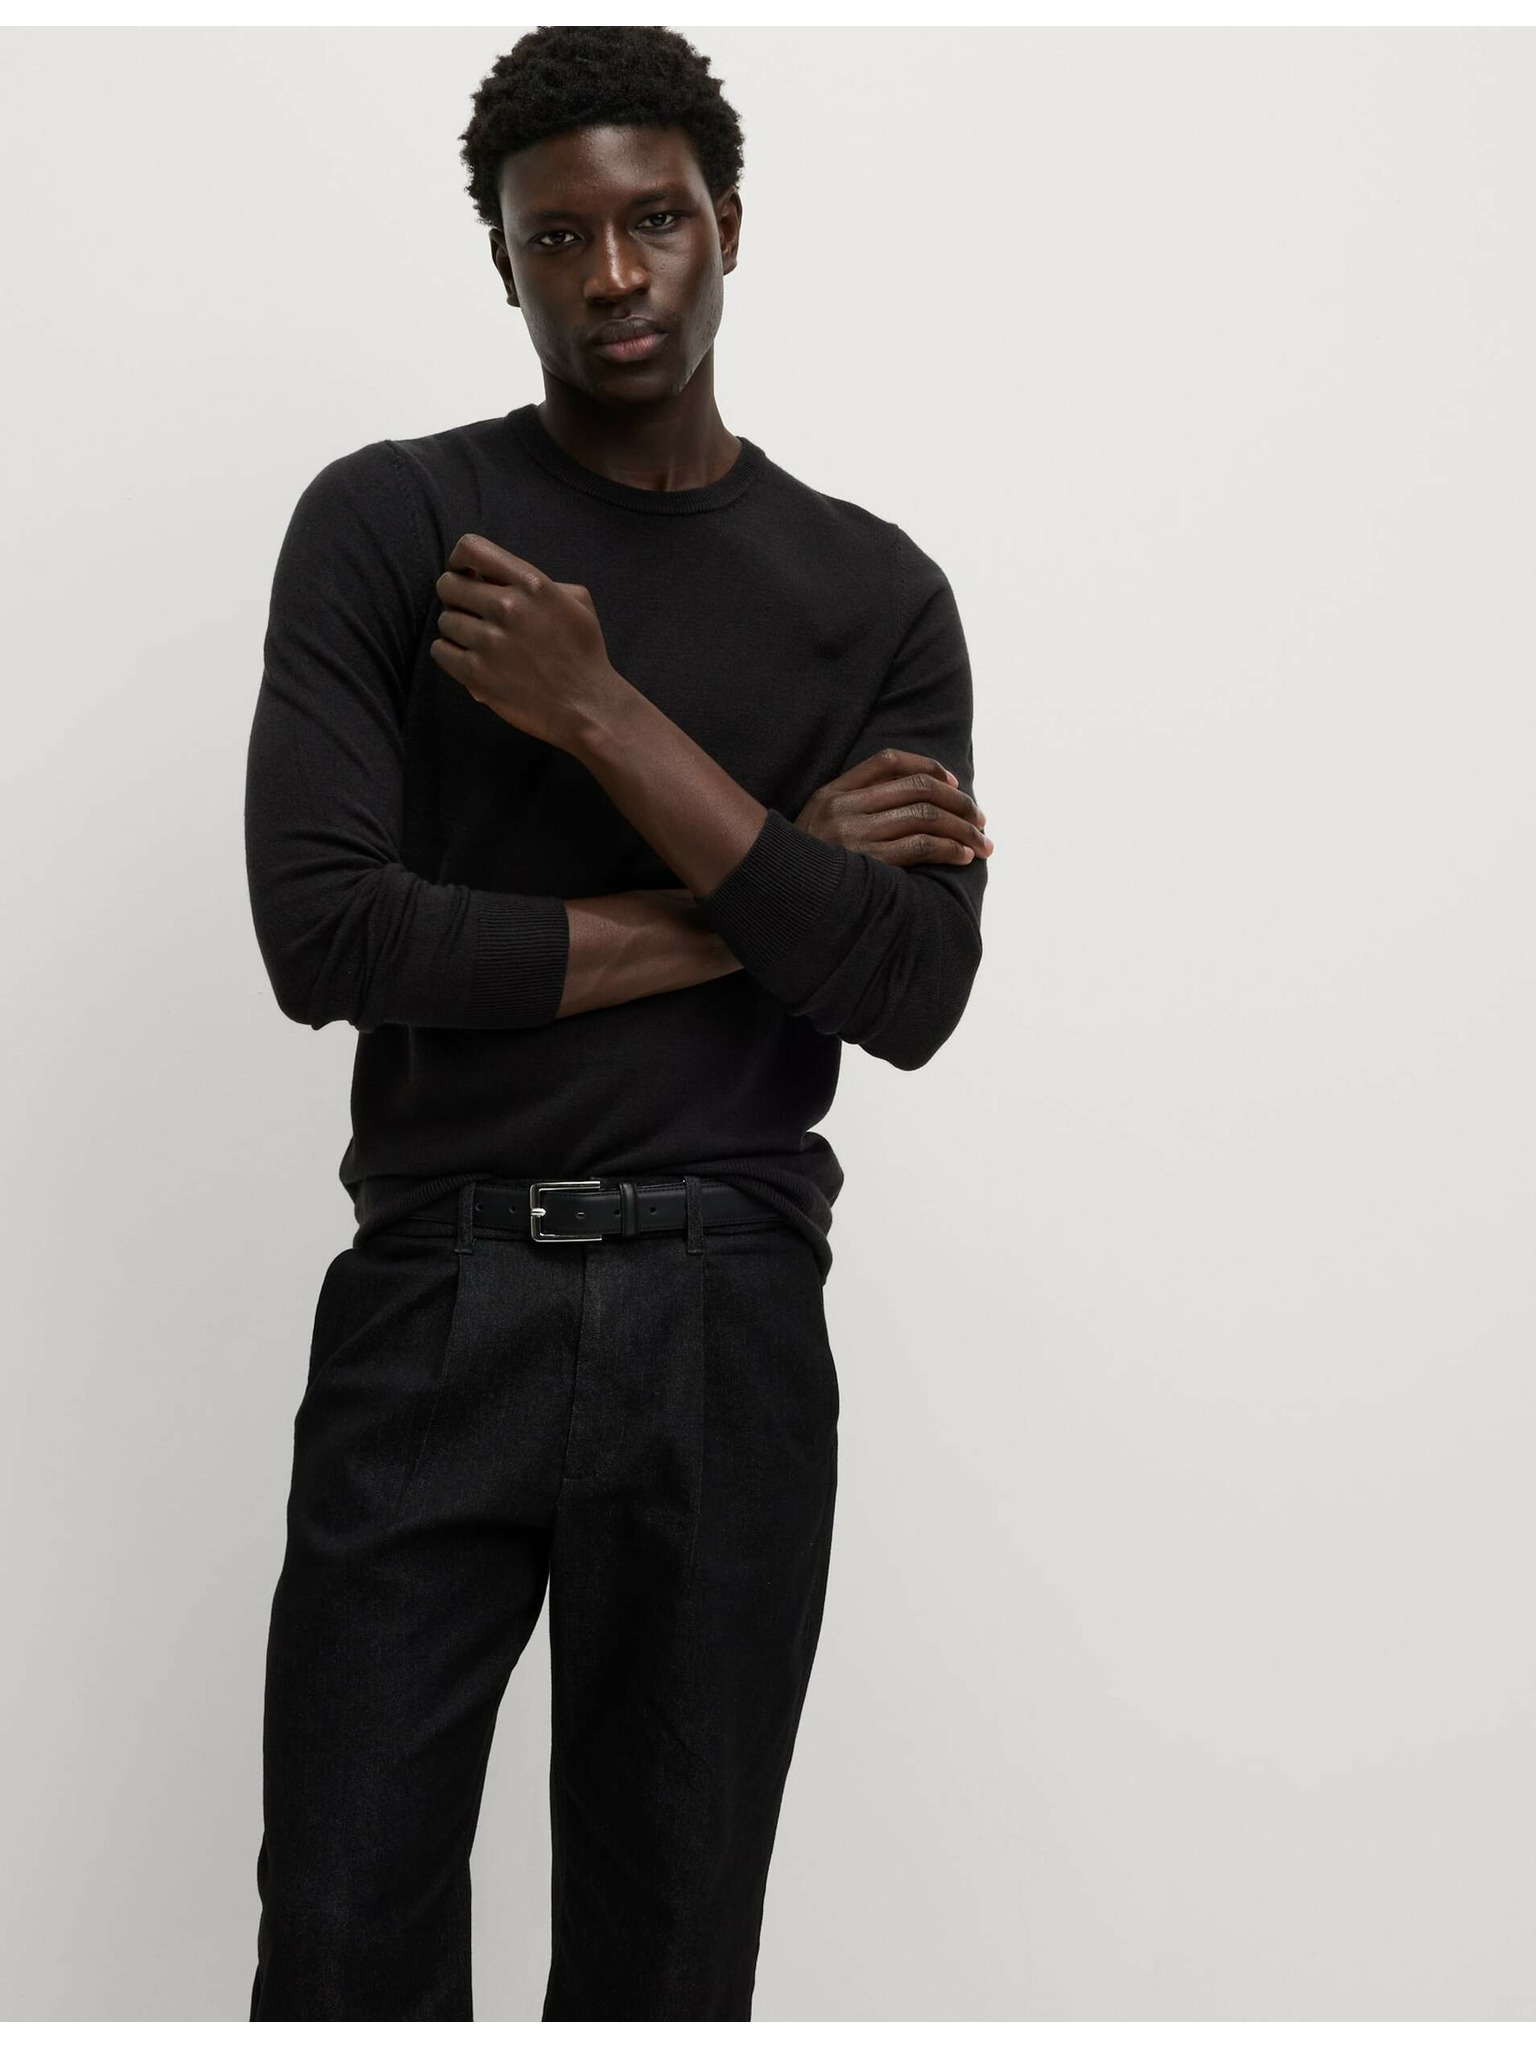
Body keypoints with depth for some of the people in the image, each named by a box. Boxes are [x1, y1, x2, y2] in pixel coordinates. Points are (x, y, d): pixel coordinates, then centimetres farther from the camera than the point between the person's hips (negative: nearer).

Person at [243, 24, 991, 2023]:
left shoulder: (872, 589, 8)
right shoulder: (388, 525, 2)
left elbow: (915, 995, -4)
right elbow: (324, 935, -10)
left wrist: (609, 721, -11)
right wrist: (756, 900, -7)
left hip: (727, 1323, 2)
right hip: (432, 1298, -1)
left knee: (669, 1953, 8)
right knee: (351, 1946, 2)